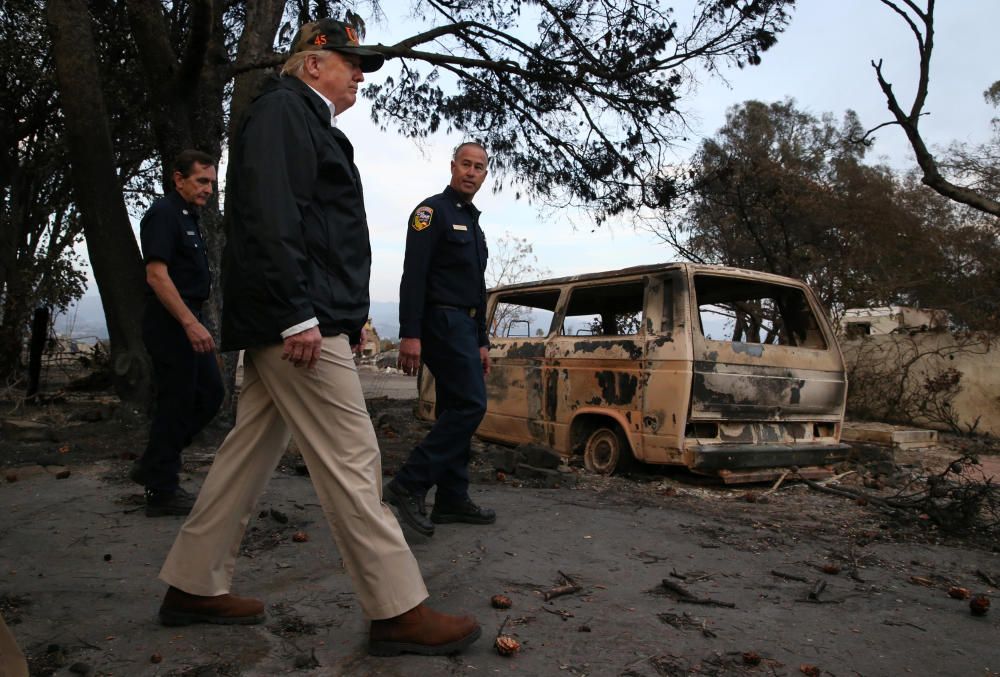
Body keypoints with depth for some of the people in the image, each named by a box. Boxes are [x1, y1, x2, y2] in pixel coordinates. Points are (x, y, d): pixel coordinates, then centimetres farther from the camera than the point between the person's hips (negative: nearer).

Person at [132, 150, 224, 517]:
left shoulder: (189, 217, 19)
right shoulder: (164, 213, -11)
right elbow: (156, 274, -21)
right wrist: (190, 323, -26)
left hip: (188, 321, 10)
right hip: (171, 322, -10)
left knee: (210, 393, 11)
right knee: (176, 402, -4)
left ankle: (152, 466, 21)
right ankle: (162, 491, 8)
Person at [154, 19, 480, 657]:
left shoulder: (309, 122, 26)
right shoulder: (283, 109, -4)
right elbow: (271, 217, -18)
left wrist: (349, 316, 20)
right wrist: (297, 316, -23)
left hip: (298, 319, 10)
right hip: (299, 319, -10)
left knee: (250, 454, 13)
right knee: (352, 461, -8)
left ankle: (195, 587, 25)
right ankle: (399, 611, 0)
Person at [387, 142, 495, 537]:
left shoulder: (473, 224, 23)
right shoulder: (433, 211, -5)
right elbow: (413, 275, -16)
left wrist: (481, 343, 20)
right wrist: (410, 335, -24)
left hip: (464, 327, 9)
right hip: (441, 322, -9)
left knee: (455, 409, 8)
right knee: (470, 404, -15)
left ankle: (452, 500, 14)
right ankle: (410, 485, -12)